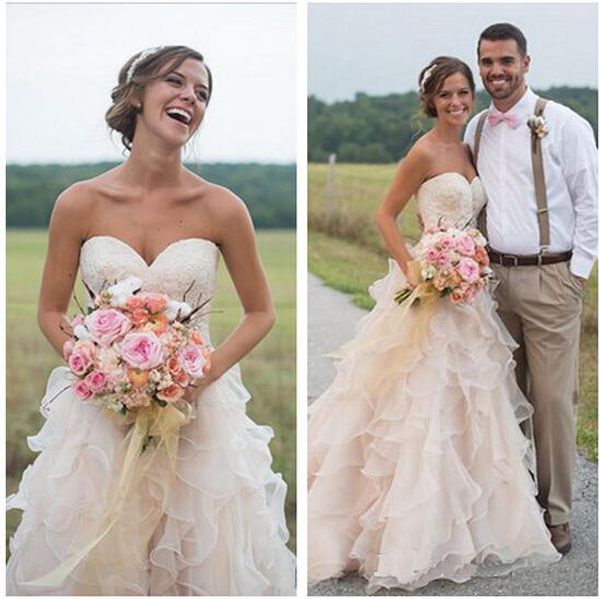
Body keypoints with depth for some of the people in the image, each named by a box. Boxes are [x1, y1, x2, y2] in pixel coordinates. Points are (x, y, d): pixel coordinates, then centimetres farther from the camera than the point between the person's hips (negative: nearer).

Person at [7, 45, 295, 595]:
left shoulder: (221, 208, -7)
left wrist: (204, 375, -11)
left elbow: (261, 313, 3)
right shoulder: (80, 204, -6)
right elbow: (51, 313, 4)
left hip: (199, 408, 0)